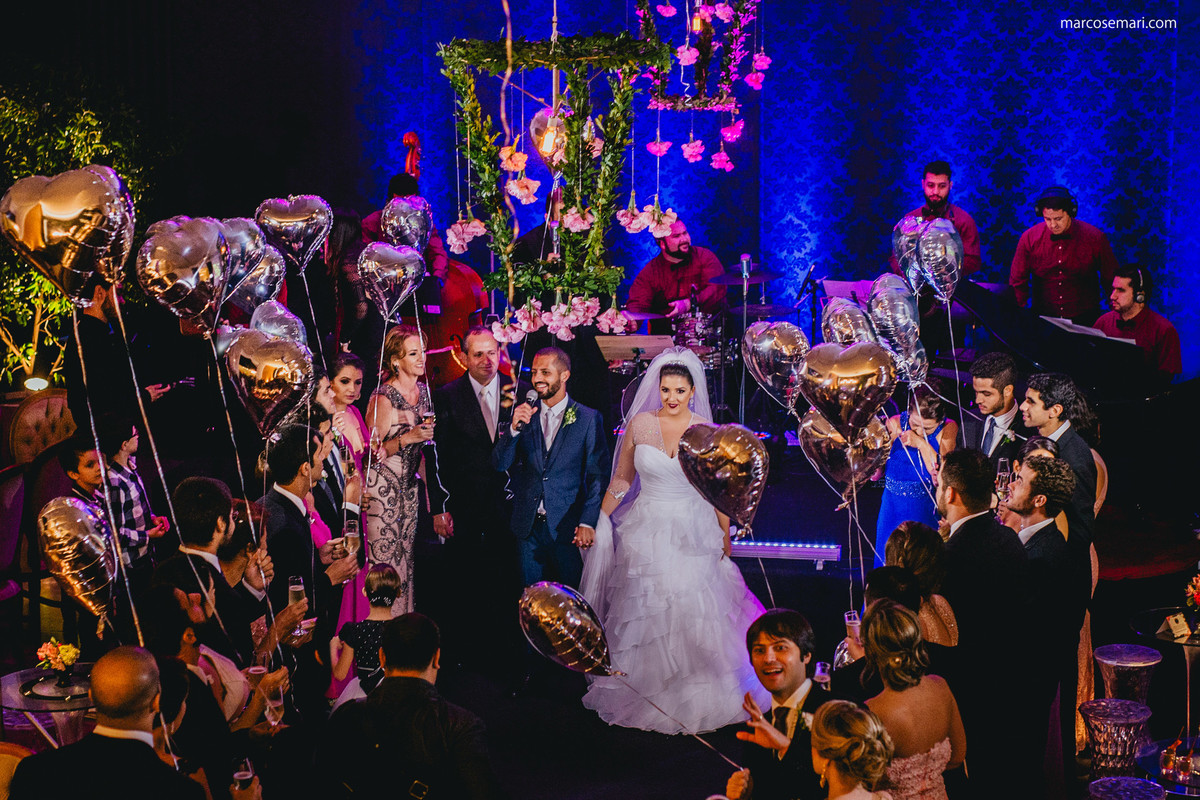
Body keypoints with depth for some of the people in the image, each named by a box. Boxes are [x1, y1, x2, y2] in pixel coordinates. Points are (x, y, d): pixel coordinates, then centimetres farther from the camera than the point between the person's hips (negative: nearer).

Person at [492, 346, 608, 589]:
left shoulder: (588, 418, -2)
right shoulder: (524, 414, 5)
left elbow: (597, 476, -3)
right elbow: (499, 464, -1)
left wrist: (588, 522, -12)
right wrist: (515, 428, -16)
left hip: (567, 528, -3)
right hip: (528, 525, 3)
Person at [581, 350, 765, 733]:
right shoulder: (640, 425, -1)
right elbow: (621, 480, 8)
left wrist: (725, 535, 6)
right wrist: (598, 521, 7)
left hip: (693, 535, -1)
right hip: (646, 532, 1)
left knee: (695, 615, -3)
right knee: (645, 615, 6)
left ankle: (694, 700, 13)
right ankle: (646, 694, 21)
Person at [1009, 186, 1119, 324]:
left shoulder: (1094, 238, -4)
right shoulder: (1029, 238, -1)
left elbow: (1111, 281, 7)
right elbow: (1017, 283, 7)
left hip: (1084, 319, -1)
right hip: (1043, 319, 1)